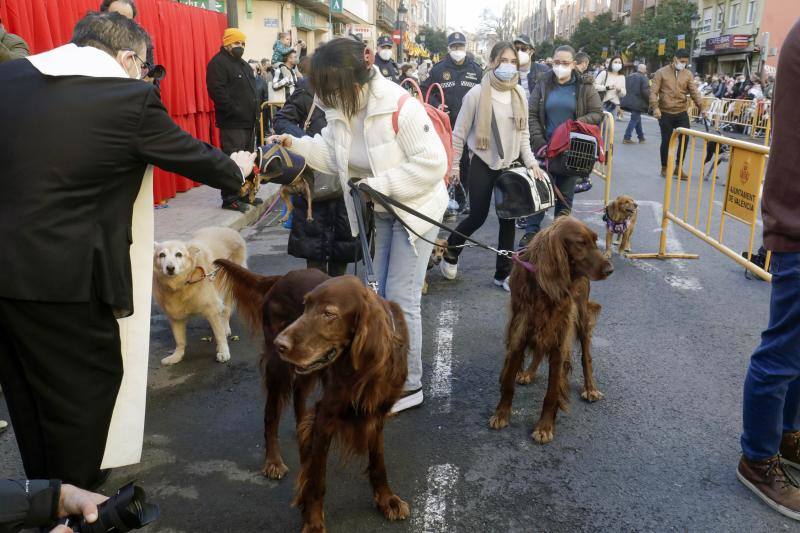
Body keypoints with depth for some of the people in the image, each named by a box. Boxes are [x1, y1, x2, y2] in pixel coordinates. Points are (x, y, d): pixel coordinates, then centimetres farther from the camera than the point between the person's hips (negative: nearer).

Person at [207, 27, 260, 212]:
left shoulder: (243, 64, 21)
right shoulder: (218, 63, -9)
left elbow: (253, 89, 28)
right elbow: (218, 92, -20)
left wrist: (255, 110, 15)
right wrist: (236, 111, -20)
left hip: (248, 121, 10)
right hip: (232, 123, -10)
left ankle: (243, 193, 23)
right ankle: (229, 198, -5)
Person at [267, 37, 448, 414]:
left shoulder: (400, 107, -28)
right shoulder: (339, 108, -6)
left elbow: (432, 163, -26)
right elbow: (335, 154, 6)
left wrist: (382, 183, -28)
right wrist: (297, 144, -9)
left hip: (415, 209, -7)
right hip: (376, 211, 7)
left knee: (401, 298, -5)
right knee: (377, 294, 14)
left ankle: (409, 385, 12)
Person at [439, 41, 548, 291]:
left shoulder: (519, 93, 3)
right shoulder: (477, 93, -11)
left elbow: (523, 133, 10)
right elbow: (459, 133, -4)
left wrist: (531, 163, 0)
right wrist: (453, 166, -1)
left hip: (511, 164, 4)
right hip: (483, 165, -4)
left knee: (508, 219, 6)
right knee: (478, 216, -1)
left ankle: (504, 273, 19)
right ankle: (450, 252, 27)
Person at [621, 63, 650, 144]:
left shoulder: (629, 77, 13)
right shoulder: (643, 77, -10)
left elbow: (625, 89, 16)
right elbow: (646, 91, -17)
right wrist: (649, 101, -5)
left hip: (629, 101, 8)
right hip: (638, 103, -8)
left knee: (637, 119, 18)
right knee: (634, 120, -2)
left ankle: (641, 137, 24)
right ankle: (627, 137, -5)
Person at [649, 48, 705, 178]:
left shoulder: (688, 74, 7)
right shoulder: (661, 72, -2)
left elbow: (694, 92, 2)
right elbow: (653, 91, -6)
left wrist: (701, 107, -10)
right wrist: (655, 107, -20)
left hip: (682, 113, 3)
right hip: (666, 114, -3)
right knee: (666, 141, 2)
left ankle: (679, 166, 13)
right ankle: (664, 167, 17)